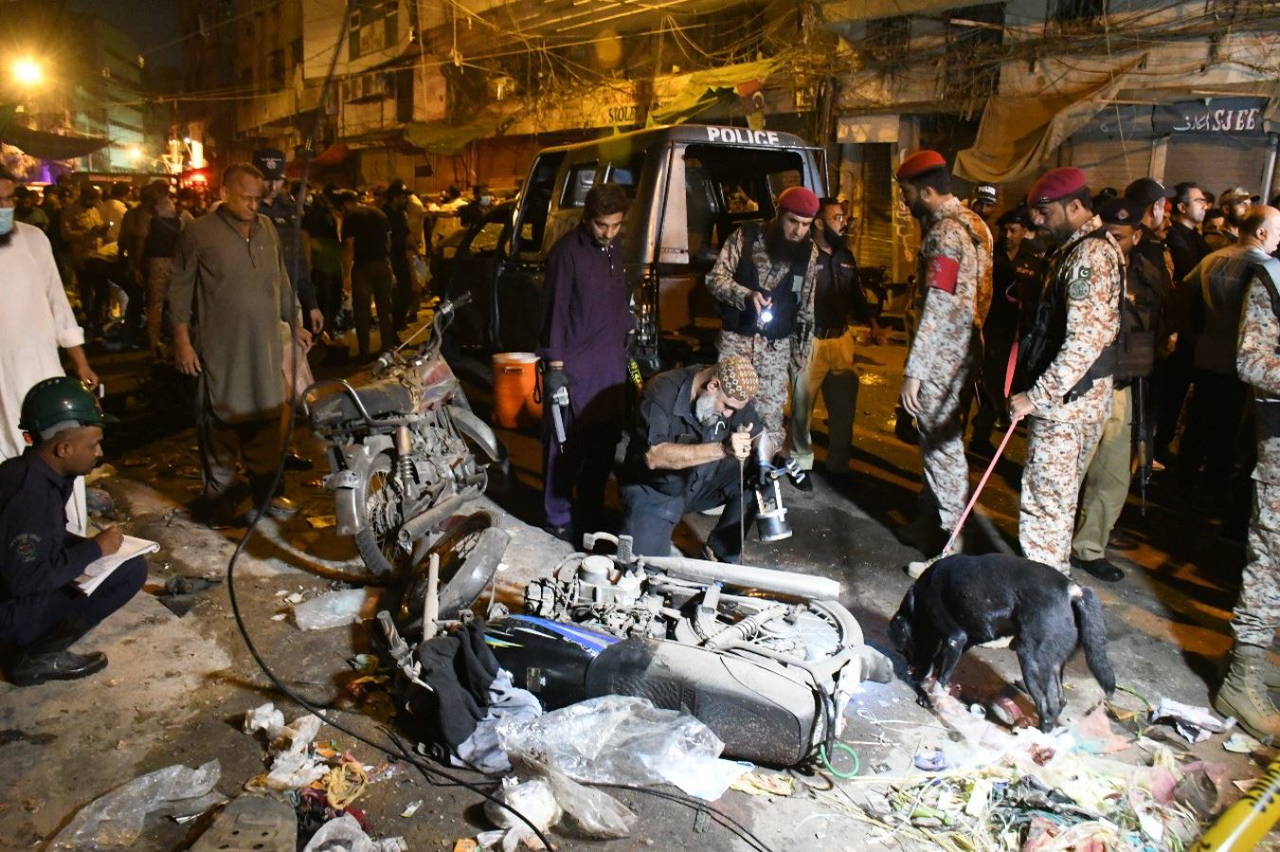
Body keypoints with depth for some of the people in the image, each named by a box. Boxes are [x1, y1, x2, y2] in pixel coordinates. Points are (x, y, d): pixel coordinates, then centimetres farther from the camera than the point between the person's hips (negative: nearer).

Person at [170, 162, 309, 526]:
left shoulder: (267, 228, 9)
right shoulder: (199, 233, -6)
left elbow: (281, 280, 18)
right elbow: (180, 289, -4)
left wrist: (295, 323, 19)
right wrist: (182, 340, -8)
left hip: (265, 345, 5)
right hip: (219, 348, -5)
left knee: (267, 420, 11)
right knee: (220, 421, 2)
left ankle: (265, 489, 24)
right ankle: (218, 497, 13)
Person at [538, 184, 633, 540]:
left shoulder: (618, 247, 9)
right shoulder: (567, 252, -12)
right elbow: (555, 309, -13)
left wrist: (629, 336, 20)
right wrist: (555, 365, -14)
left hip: (612, 362, 7)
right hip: (574, 364, -7)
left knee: (604, 441, 12)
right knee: (566, 443, -1)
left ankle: (590, 514, 27)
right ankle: (559, 521, 12)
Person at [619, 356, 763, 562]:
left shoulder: (734, 394, -10)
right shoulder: (662, 392, -27)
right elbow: (653, 456, -38)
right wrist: (722, 448, -46)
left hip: (703, 481, 5)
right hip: (653, 489, -5)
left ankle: (720, 552, -1)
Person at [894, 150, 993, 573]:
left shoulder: (943, 233, -19)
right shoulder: (972, 222, 12)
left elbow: (937, 309, -25)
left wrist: (913, 370, -25)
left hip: (943, 356, -10)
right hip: (966, 347, 10)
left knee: (942, 446, -1)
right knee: (943, 440, 20)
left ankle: (950, 548, 8)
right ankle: (937, 519, 35)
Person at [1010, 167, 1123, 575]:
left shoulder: (1089, 255, -18)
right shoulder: (1097, 245, 15)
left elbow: (1084, 343, -25)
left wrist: (1036, 395, -23)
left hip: (1066, 399, -10)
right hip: (1077, 394, 10)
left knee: (1044, 499, -3)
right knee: (1061, 495, 19)